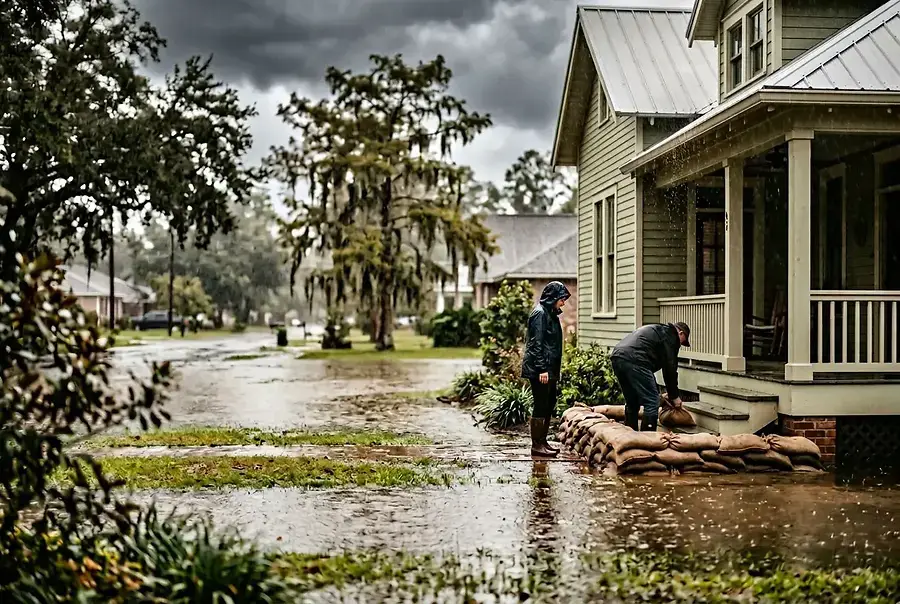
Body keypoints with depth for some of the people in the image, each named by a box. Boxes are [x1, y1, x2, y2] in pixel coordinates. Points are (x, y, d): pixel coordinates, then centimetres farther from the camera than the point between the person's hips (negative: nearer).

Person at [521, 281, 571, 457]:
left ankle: (543, 441, 23)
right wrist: (542, 369, -21)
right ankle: (536, 445, 1)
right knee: (541, 406, -5)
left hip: (550, 368, 10)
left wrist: (554, 370, 21)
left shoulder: (551, 314, 16)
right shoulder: (540, 313, -14)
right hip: (539, 370, -10)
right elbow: (536, 343, -19)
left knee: (549, 405, 14)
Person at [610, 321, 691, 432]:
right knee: (652, 402, -3)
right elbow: (670, 368, 5)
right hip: (634, 360, -9)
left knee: (632, 403, 21)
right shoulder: (671, 335, 9)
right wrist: (674, 395, 14)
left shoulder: (657, 330, 35)